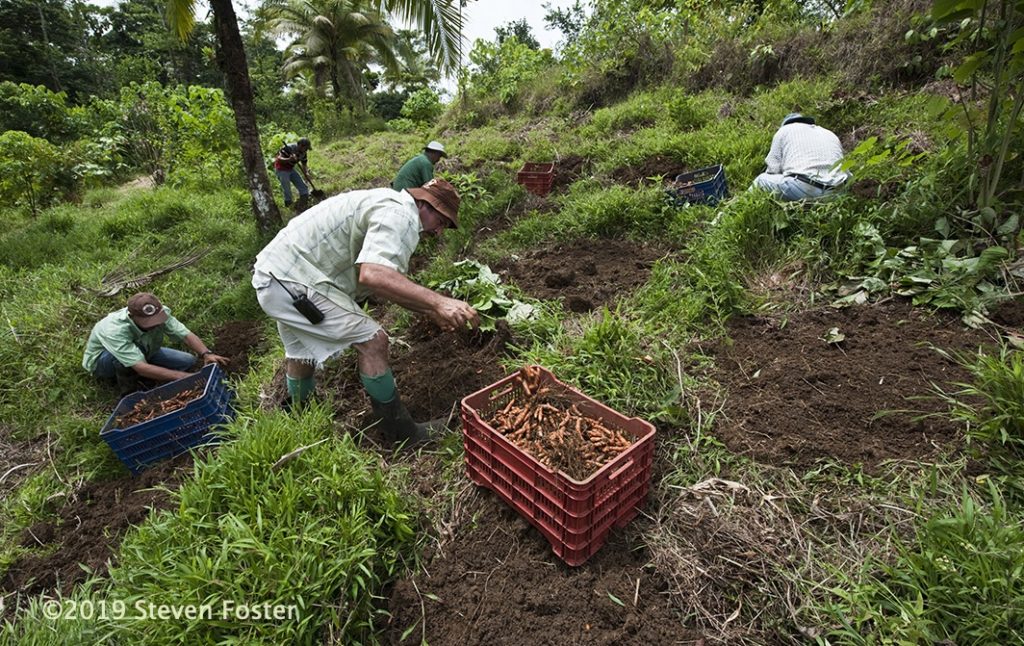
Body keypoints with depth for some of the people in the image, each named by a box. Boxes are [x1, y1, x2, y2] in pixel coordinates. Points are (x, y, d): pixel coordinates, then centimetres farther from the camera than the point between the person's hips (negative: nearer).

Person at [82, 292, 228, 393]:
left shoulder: (160, 313, -29)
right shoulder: (115, 331, -42)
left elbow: (186, 335, -33)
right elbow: (142, 368, -48)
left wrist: (206, 354, -53)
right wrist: (183, 376, -54)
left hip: (142, 353, 5)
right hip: (101, 361, -5)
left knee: (188, 360, -11)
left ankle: (130, 374, 1)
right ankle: (128, 390, -14)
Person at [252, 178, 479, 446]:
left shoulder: (387, 207, 15)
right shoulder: (400, 215, -18)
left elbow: (390, 281, 17)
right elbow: (372, 275, -37)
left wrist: (433, 311, 13)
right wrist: (437, 301, -40)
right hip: (293, 281, -11)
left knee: (301, 353, 26)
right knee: (371, 340, -11)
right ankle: (401, 433, 0)